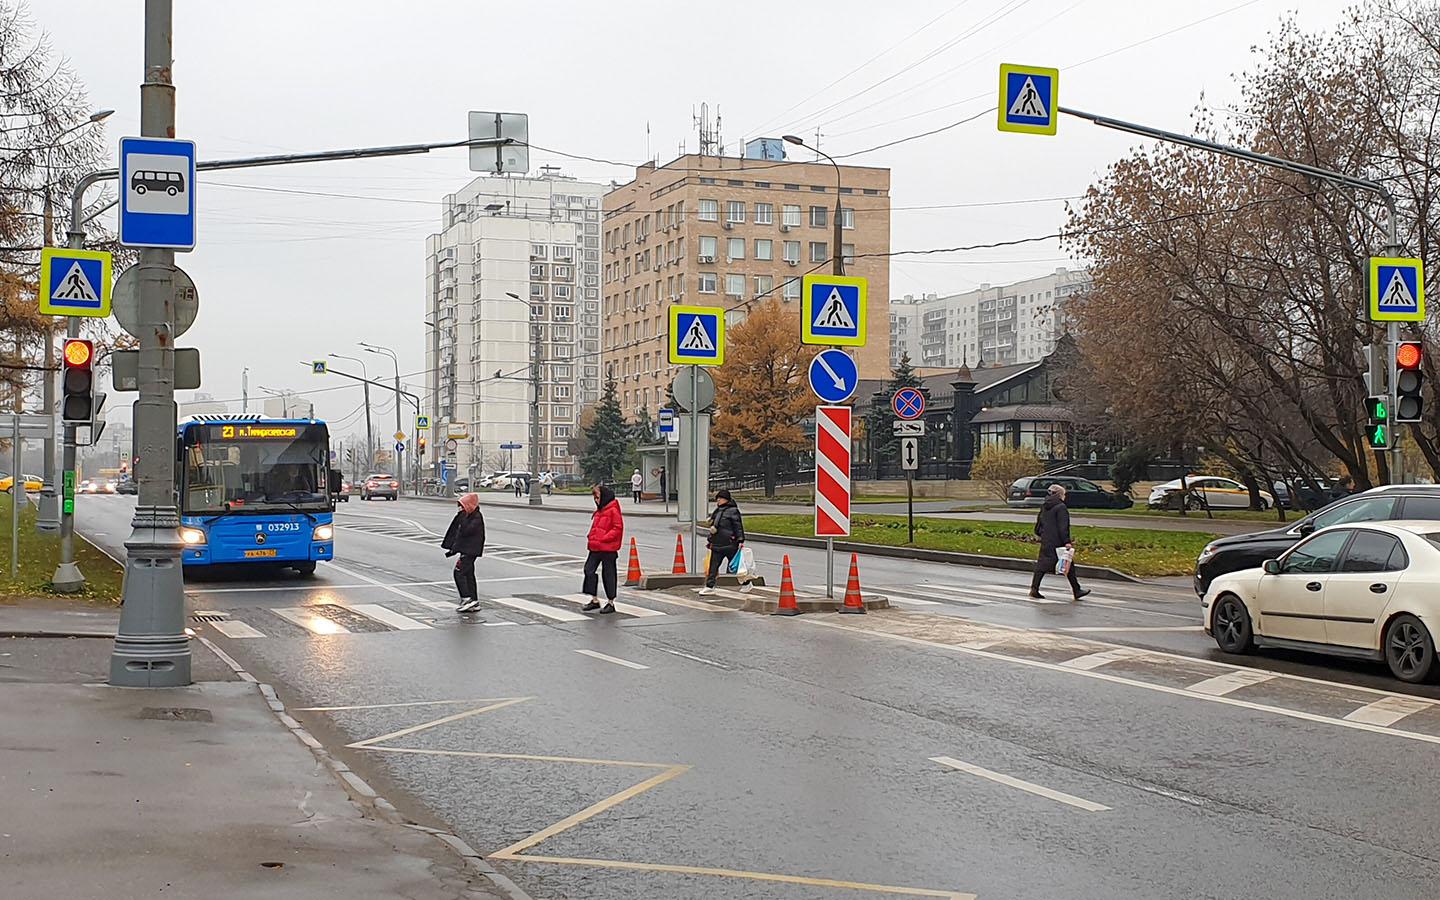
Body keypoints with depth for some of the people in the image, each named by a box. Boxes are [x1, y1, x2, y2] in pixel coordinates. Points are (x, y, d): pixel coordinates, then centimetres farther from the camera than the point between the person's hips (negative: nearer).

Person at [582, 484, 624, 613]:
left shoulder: (613, 511, -11)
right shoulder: (599, 511, 16)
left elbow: (618, 528, -17)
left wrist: (604, 538, -21)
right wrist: (591, 538, 10)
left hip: (608, 549, -8)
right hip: (595, 548, 8)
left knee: (608, 574, 0)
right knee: (589, 569, 2)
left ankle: (610, 603, 12)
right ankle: (594, 600, 11)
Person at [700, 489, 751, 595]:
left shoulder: (733, 511, -9)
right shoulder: (717, 511, 15)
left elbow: (738, 526, -13)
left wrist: (741, 540, -18)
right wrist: (709, 540, 25)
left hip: (730, 545, -7)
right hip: (717, 544, 7)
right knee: (713, 566, 1)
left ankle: (746, 583, 21)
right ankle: (709, 587, 3)